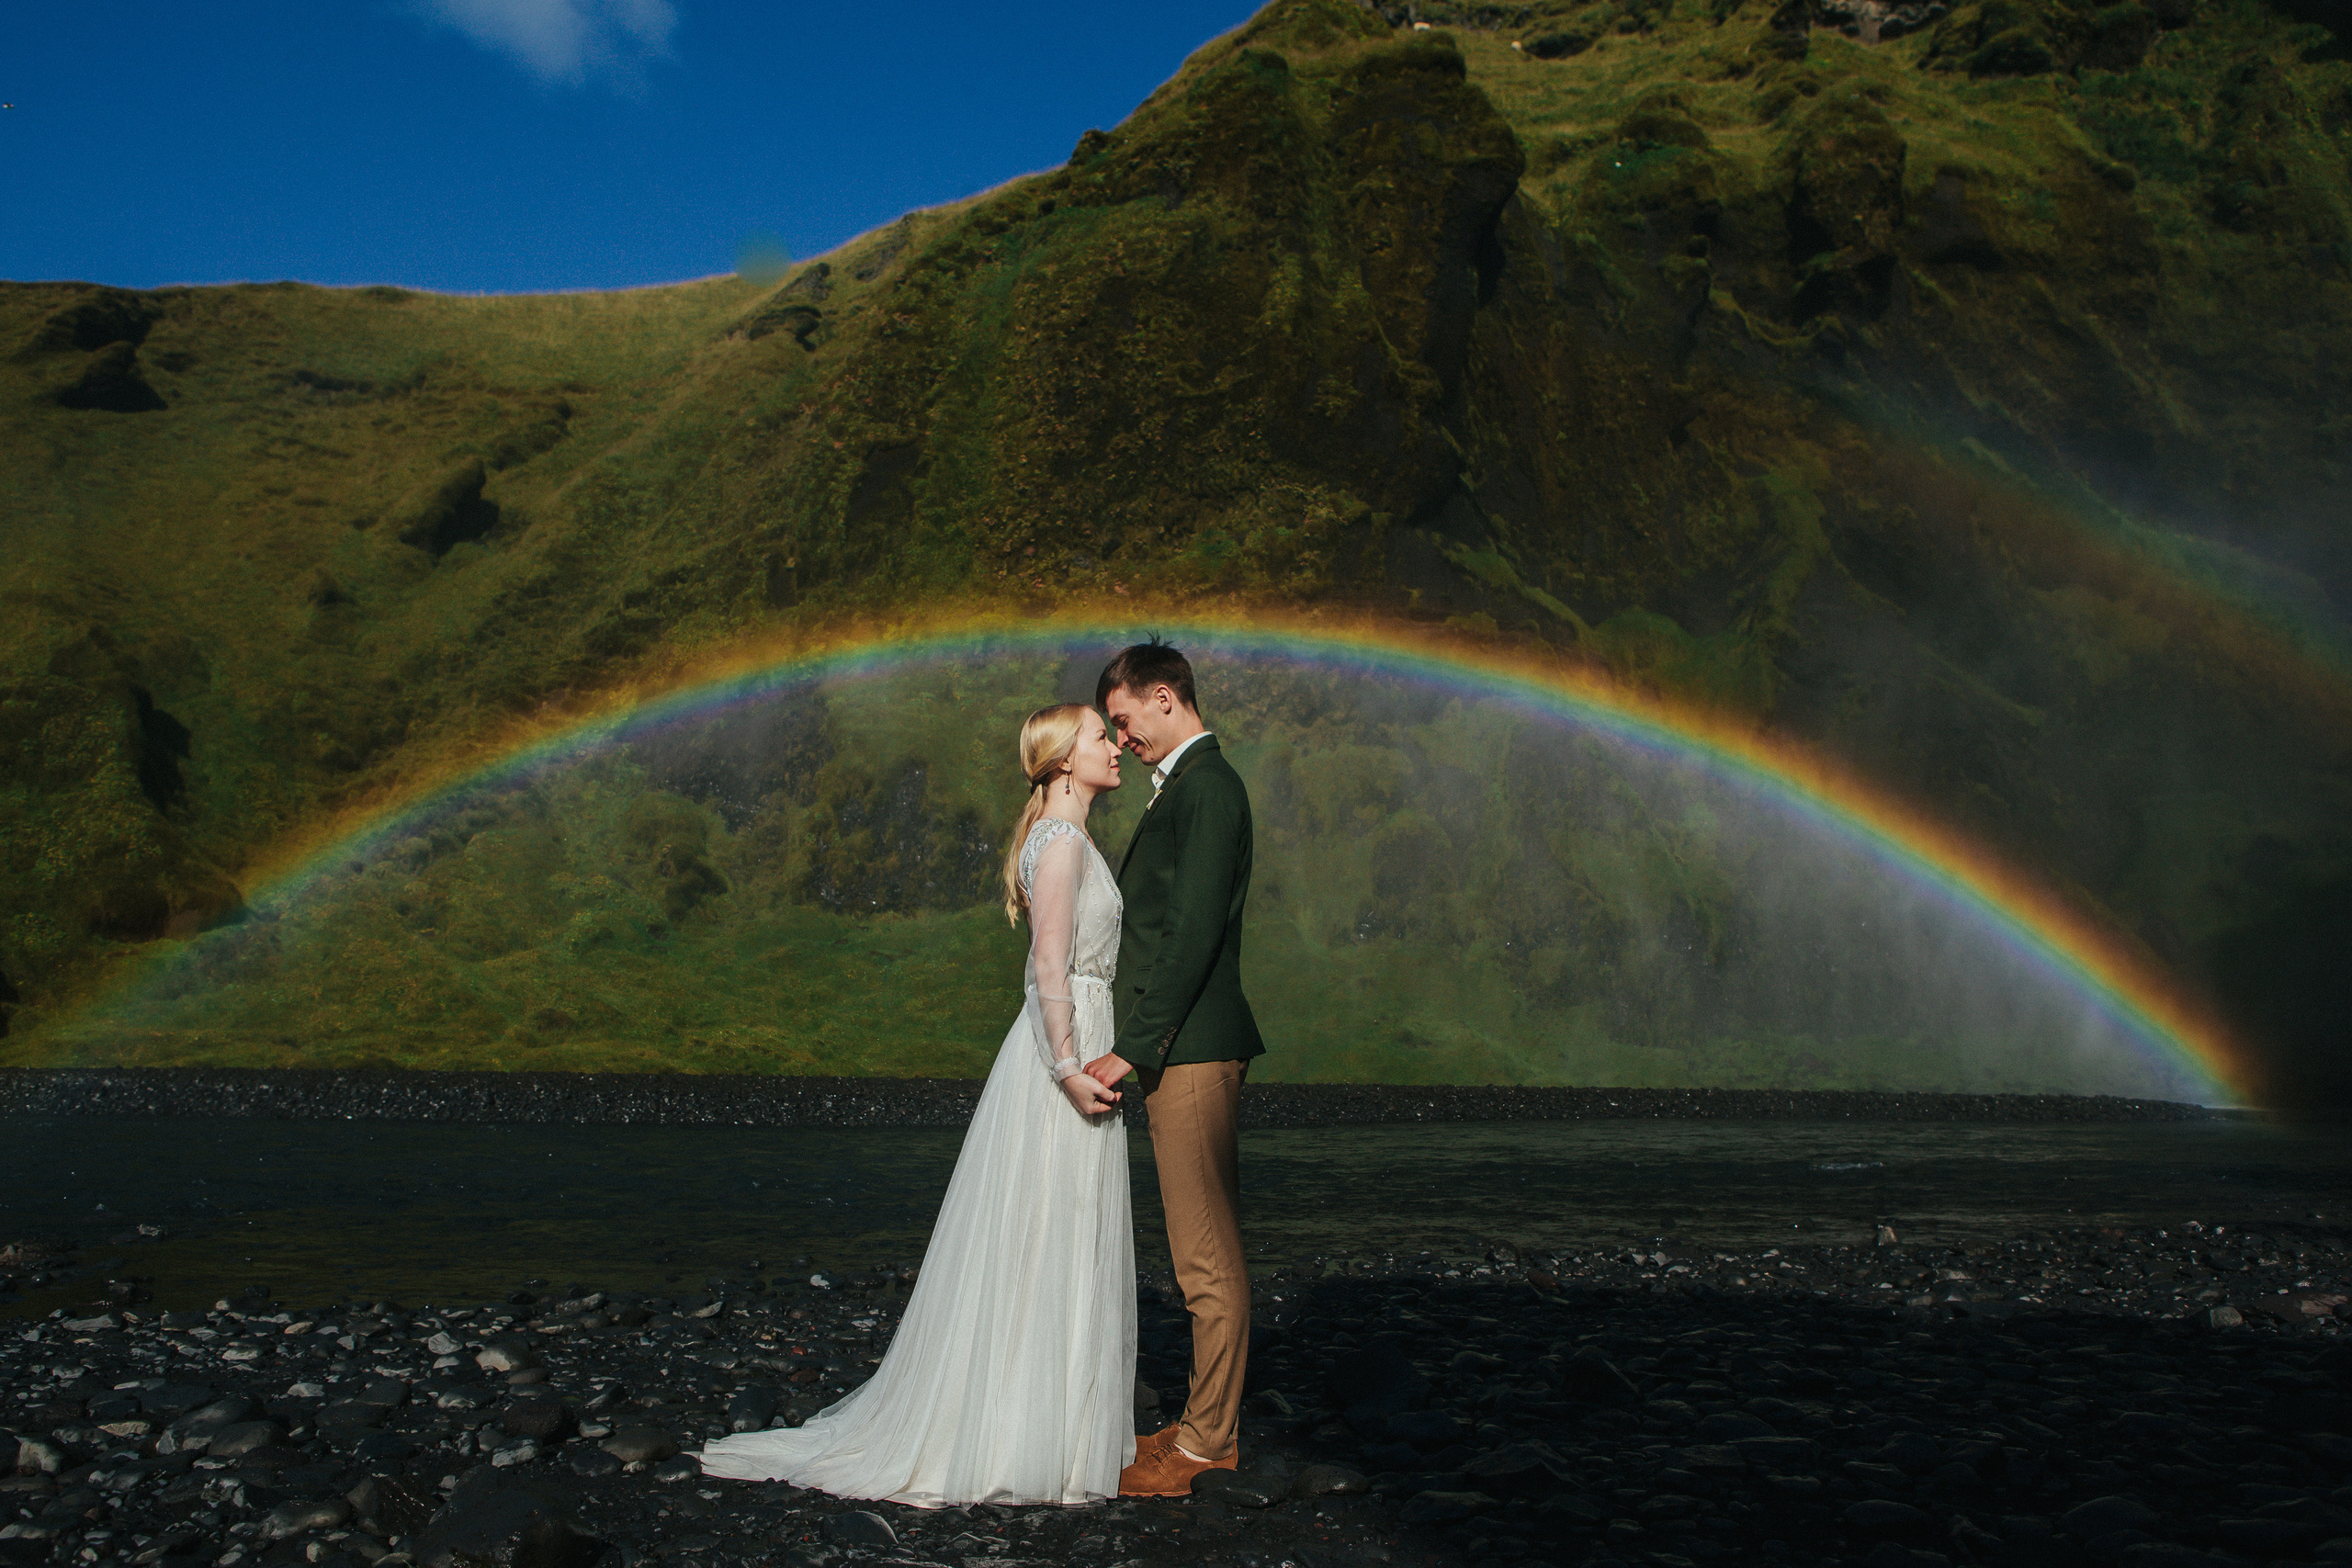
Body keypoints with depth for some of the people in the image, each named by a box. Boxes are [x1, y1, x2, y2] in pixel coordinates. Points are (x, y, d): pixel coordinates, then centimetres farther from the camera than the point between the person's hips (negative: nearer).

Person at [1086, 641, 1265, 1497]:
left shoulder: (1205, 785, -13)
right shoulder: (1187, 784, 19)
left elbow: (1194, 932, -21)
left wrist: (1132, 1048, -21)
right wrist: (1140, 1043, 17)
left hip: (1190, 1049, -11)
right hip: (1186, 1047, 11)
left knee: (1206, 1256, -3)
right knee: (1207, 1250, 15)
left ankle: (1206, 1442, 6)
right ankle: (1210, 1422, 24)